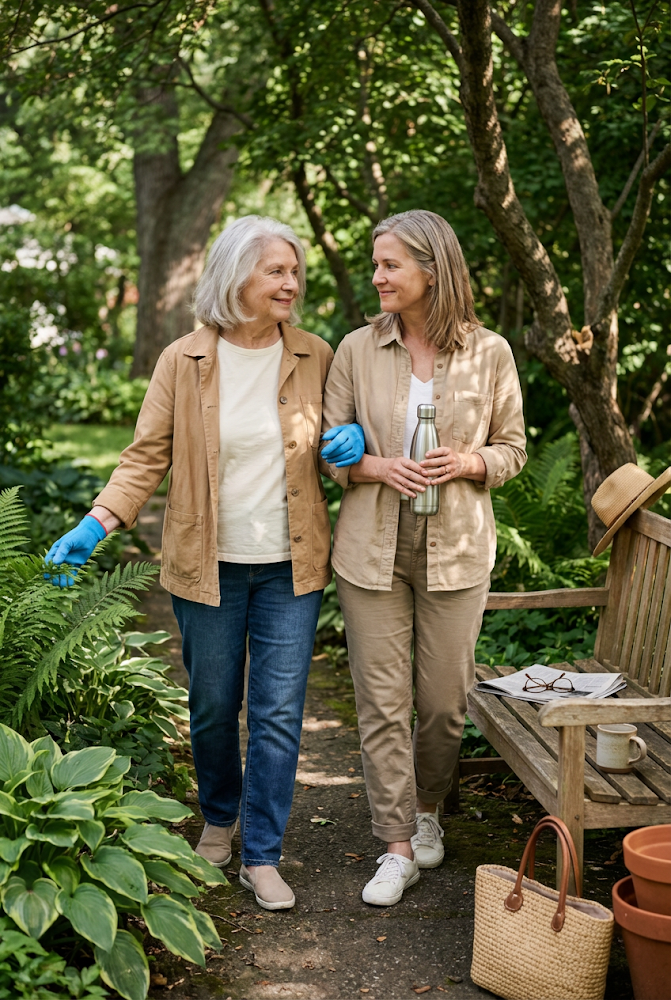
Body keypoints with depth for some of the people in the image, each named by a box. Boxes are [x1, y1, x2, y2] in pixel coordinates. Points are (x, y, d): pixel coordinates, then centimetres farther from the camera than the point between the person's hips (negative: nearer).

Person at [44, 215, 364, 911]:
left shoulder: (315, 357, 1)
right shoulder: (183, 362, -4)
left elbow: (336, 439, 16)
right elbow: (148, 455, -2)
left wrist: (352, 440, -8)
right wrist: (97, 523, -14)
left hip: (291, 565, 1)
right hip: (207, 564, 0)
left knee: (279, 711, 0)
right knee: (213, 707, 12)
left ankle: (261, 854, 13)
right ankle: (219, 818, 38)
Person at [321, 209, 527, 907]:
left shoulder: (488, 353, -1)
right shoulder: (357, 350, 1)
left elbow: (512, 447, 7)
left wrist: (467, 463, -14)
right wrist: (376, 465, -14)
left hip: (455, 548, 0)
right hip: (372, 547, 1)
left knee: (445, 699, 8)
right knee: (381, 700, 1)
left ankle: (428, 810, 36)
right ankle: (397, 844, 14)